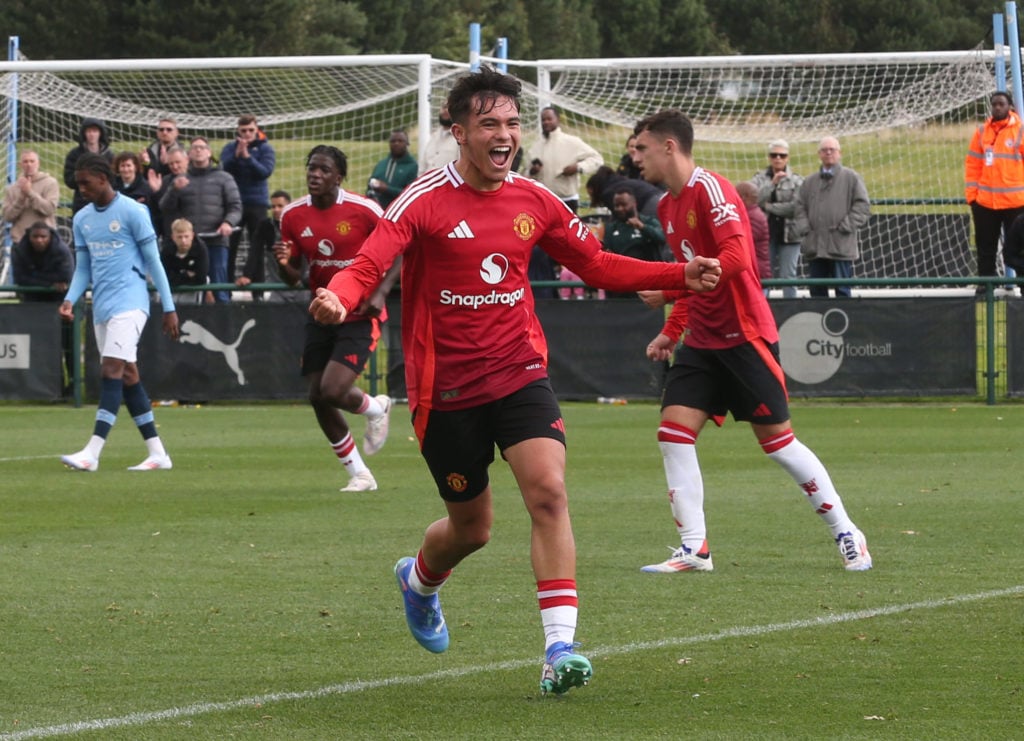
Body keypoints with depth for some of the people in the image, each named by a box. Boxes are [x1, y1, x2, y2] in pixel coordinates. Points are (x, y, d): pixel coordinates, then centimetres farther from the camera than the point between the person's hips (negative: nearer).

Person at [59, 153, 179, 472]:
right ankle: (157, 453, 12)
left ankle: (92, 452, -25)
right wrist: (70, 300, -2)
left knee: (112, 370, -17)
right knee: (127, 375, 7)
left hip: (129, 301, -7)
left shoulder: (132, 212, -6)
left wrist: (169, 308, -4)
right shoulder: (82, 219, 12)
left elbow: (153, 261, -3)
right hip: (102, 307, 7)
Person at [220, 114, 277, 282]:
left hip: (257, 203, -1)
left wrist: (247, 156, -20)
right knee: (230, 246, 1)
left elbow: (266, 171, -12)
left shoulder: (265, 148, 1)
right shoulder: (230, 147, 5)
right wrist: (237, 154, -20)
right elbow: (224, 169, -7)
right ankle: (227, 284, 5)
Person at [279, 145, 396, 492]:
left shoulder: (363, 210, -14)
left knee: (333, 391, -19)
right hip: (322, 316, 5)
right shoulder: (293, 215, 0)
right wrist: (284, 264, -16)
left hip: (360, 315, -5)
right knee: (317, 397, 3)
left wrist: (381, 292, -17)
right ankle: (359, 475, 20)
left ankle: (376, 408, 18)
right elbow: (293, 278, 7)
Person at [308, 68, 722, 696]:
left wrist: (680, 276, 4)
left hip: (519, 374, 3)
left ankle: (560, 646, -21)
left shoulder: (534, 201, 4)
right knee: (471, 527, 9)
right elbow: (368, 267, -19)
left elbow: (597, 265, 15)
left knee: (548, 491, -20)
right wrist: (337, 298, -42)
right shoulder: (425, 202, -9)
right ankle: (419, 579, 46)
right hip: (447, 390, -3)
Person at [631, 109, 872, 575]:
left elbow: (736, 256, -27)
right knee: (673, 430, -6)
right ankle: (694, 549, -4)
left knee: (776, 439, -3)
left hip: (745, 335, -8)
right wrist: (671, 331, 17)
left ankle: (847, 535, 10)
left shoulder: (709, 188, -15)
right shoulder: (667, 206, 12)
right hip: (702, 340, 8)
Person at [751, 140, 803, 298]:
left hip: (788, 235, -1)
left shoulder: (796, 181, 3)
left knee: (788, 279, 1)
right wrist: (772, 183, -17)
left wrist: (768, 207, -6)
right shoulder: (759, 178, 8)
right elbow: (755, 199, -8)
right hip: (765, 233, 1)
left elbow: (796, 207, -9)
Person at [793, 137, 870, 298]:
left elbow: (862, 206, -2)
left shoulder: (851, 178, 3)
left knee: (842, 291, -4)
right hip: (815, 246, 4)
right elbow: (799, 206, 17)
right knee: (817, 291, 6)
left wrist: (846, 226, -10)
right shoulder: (810, 182, 16)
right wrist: (804, 227, 1)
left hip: (841, 247, -4)